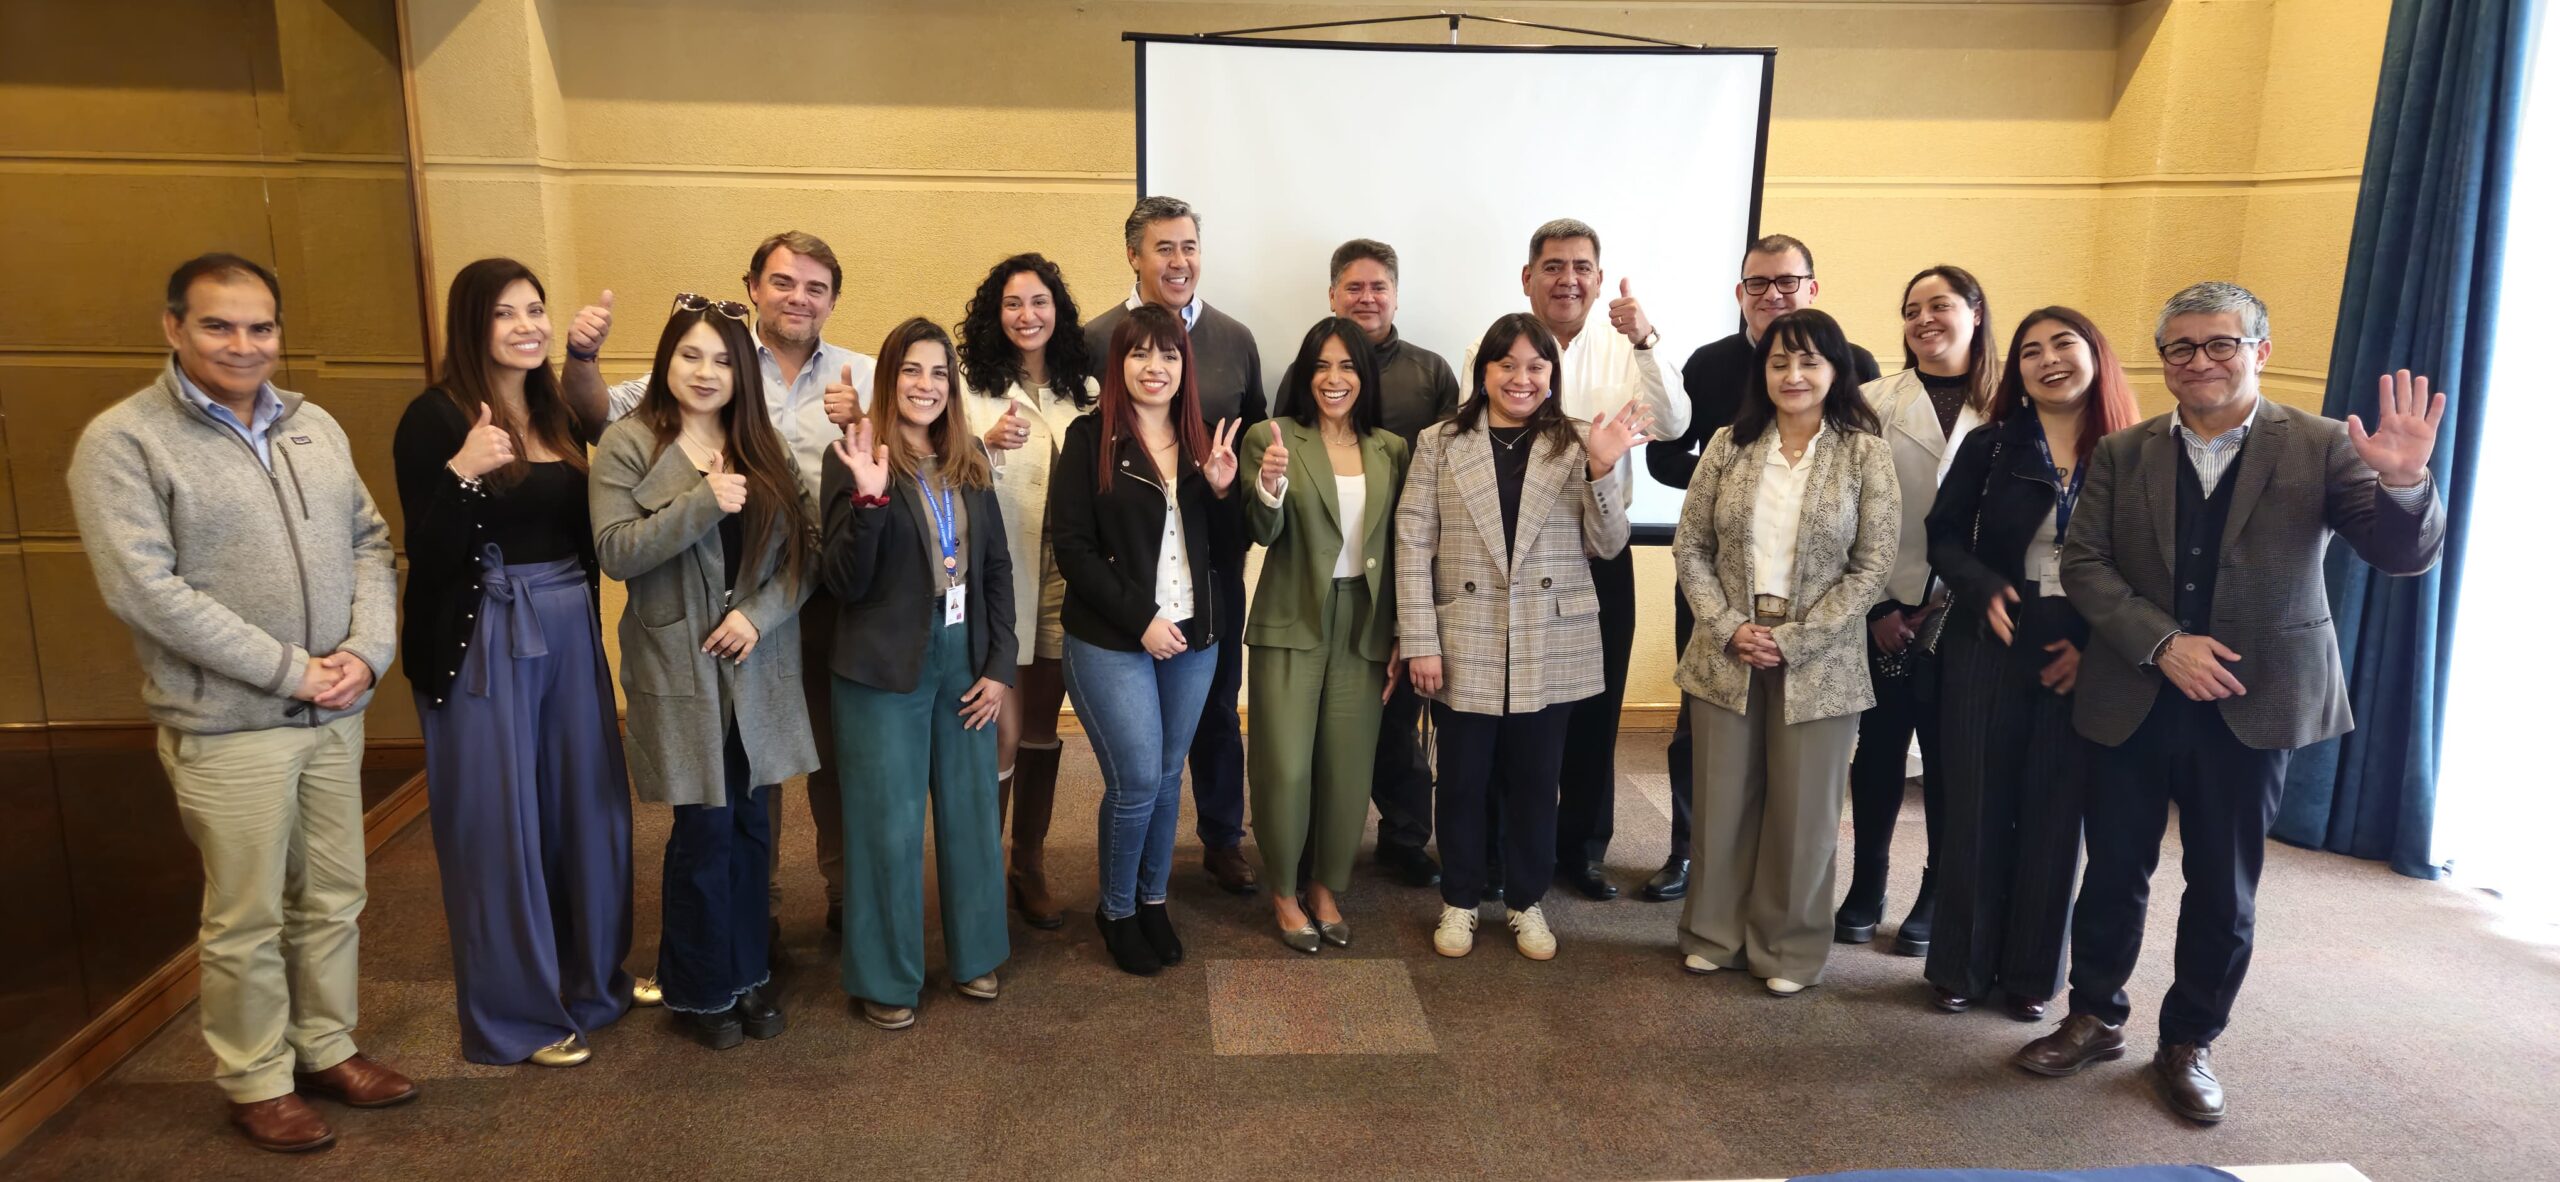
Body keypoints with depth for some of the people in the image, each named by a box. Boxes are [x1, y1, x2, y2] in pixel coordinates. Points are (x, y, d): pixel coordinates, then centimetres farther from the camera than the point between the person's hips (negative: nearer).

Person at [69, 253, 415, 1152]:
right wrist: (288, 670, -16)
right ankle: (256, 1084, 24)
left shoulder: (315, 427, 8)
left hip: (335, 714, 5)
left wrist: (366, 651, -7)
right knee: (247, 921, 7)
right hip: (227, 728, -5)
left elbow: (369, 541, 9)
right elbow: (143, 589, -16)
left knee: (332, 900, 15)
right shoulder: (123, 440, -9)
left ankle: (326, 1049, 32)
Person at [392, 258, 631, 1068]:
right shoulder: (437, 417, -10)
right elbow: (426, 558, -16)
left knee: (587, 808, 15)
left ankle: (592, 978, 34)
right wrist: (461, 473, -29)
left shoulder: (563, 415, 9)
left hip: (571, 631, 6)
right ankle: (517, 1012, 20)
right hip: (483, 643, -6)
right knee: (499, 825, 4)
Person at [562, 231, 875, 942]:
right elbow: (601, 413, -3)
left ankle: (847, 892, 33)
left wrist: (861, 425, -20)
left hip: (833, 596, 1)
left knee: (839, 749, 13)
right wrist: (581, 357, -22)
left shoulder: (862, 377, 5)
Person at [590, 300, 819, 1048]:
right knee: (704, 831, 1)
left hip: (759, 664, 4)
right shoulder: (630, 444, -3)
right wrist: (703, 502, -20)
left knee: (752, 825, 10)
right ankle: (701, 990, 20)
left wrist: (758, 613, -10)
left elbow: (803, 551, 4)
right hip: (679, 667, -3)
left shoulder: (764, 449, 8)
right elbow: (614, 551, -12)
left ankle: (750, 973, 27)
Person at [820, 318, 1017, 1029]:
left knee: (971, 812, 15)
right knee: (888, 825, 6)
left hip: (966, 658, 5)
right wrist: (868, 497, -27)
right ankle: (883, 979, 22)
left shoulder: (970, 460, 6)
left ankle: (974, 953, 33)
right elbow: (846, 583, -13)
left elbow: (997, 567, 9)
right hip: (885, 669, -5)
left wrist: (999, 666, 2)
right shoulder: (855, 459, -9)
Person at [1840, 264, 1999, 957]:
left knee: (1948, 755, 7)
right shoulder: (1877, 402, 2)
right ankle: (1866, 889, 21)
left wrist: (1957, 604, -7)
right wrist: (1879, 607, -6)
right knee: (1879, 748, 8)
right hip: (1887, 612, 0)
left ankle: (1937, 898, 21)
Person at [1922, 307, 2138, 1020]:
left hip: (2083, 663, 0)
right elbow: (1944, 535, 2)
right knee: (1977, 808, 6)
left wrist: (2095, 644, -11)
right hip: (1990, 649, 0)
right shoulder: (1989, 447, 2)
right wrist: (1985, 590, -16)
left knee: (2055, 815, 8)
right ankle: (1963, 967, 19)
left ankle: (2031, 972, 22)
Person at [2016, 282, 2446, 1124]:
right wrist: (2164, 644, -16)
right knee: (2115, 869, 11)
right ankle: (2095, 1017, 29)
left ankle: (2189, 1043, 27)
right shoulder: (2123, 453, 3)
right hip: (2132, 699, 1)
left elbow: (2405, 554, -10)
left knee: (2224, 889, 9)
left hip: (2251, 706, -1)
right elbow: (2084, 564, -4)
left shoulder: (2321, 447, -2)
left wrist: (2403, 483, -31)